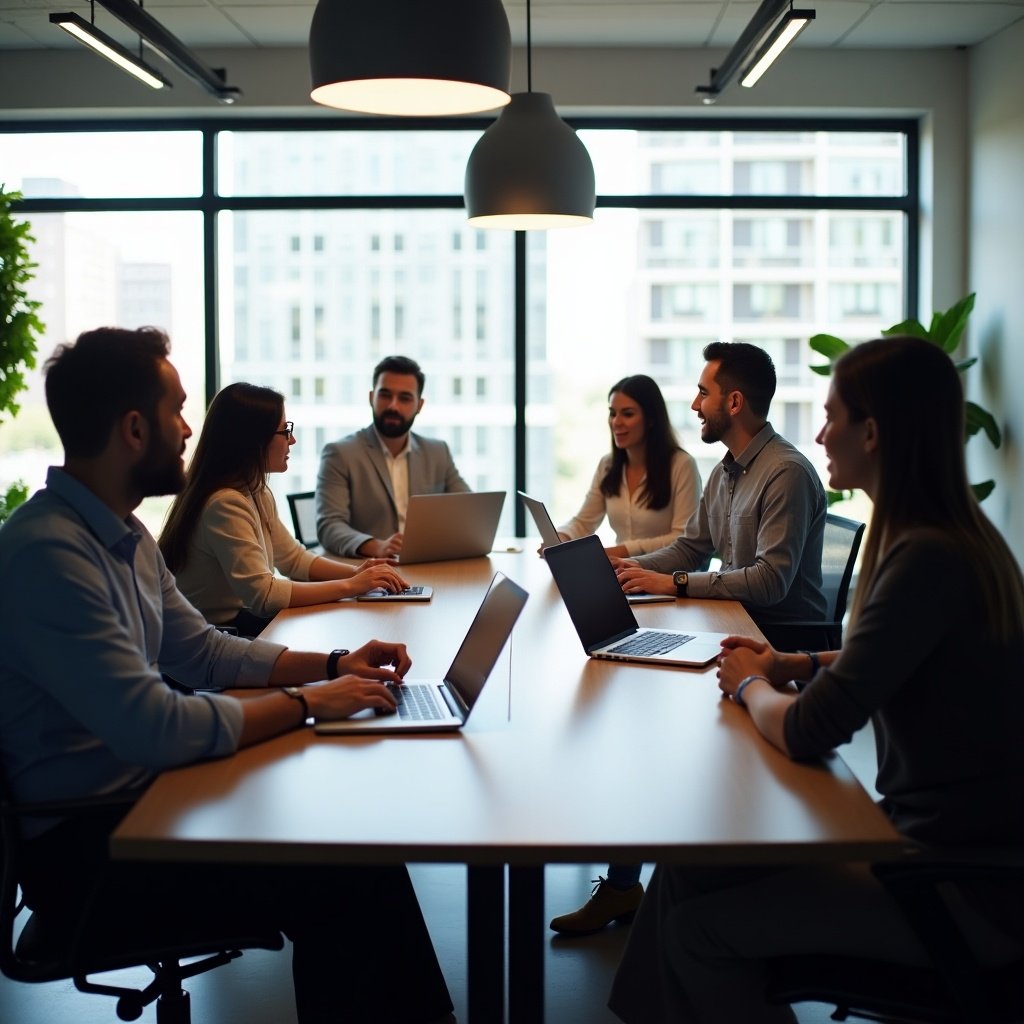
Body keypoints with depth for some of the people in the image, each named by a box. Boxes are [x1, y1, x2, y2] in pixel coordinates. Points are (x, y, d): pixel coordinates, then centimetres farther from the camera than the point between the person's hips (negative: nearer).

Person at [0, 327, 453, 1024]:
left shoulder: (124, 535, 8)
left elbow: (202, 650, 17)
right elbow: (154, 727, -28)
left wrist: (333, 665, 6)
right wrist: (306, 703, -16)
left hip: (143, 793, 9)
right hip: (85, 848, -9)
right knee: (340, 887, -18)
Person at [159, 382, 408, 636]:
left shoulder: (256, 493, 7)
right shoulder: (225, 504, -22)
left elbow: (294, 558, 15)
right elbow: (264, 595, -26)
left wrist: (357, 573, -3)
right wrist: (351, 585, -19)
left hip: (246, 616, 8)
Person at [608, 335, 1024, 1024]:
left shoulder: (928, 559, -25)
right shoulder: (956, 536, 5)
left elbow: (808, 732, -23)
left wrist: (751, 685, -2)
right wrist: (803, 667, 8)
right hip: (956, 840, 9)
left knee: (696, 930, -6)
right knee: (688, 869, 4)